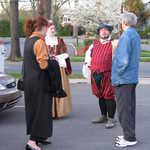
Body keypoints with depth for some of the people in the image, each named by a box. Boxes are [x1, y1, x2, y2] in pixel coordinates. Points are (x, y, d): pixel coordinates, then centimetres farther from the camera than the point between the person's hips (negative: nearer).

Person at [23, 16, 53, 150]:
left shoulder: (28, 40, 10)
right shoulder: (40, 41, -17)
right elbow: (43, 64, -21)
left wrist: (48, 58, 12)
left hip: (29, 80, 9)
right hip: (39, 82, -9)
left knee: (33, 108, 16)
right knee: (41, 109, -2)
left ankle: (38, 136, 28)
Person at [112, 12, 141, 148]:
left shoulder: (126, 36, -17)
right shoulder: (136, 36, 12)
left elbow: (124, 60, -24)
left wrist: (117, 73, -10)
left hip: (123, 79, -9)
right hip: (133, 78, 9)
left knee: (124, 109, -2)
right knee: (130, 107, 15)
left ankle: (129, 138, 4)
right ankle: (129, 135, 25)